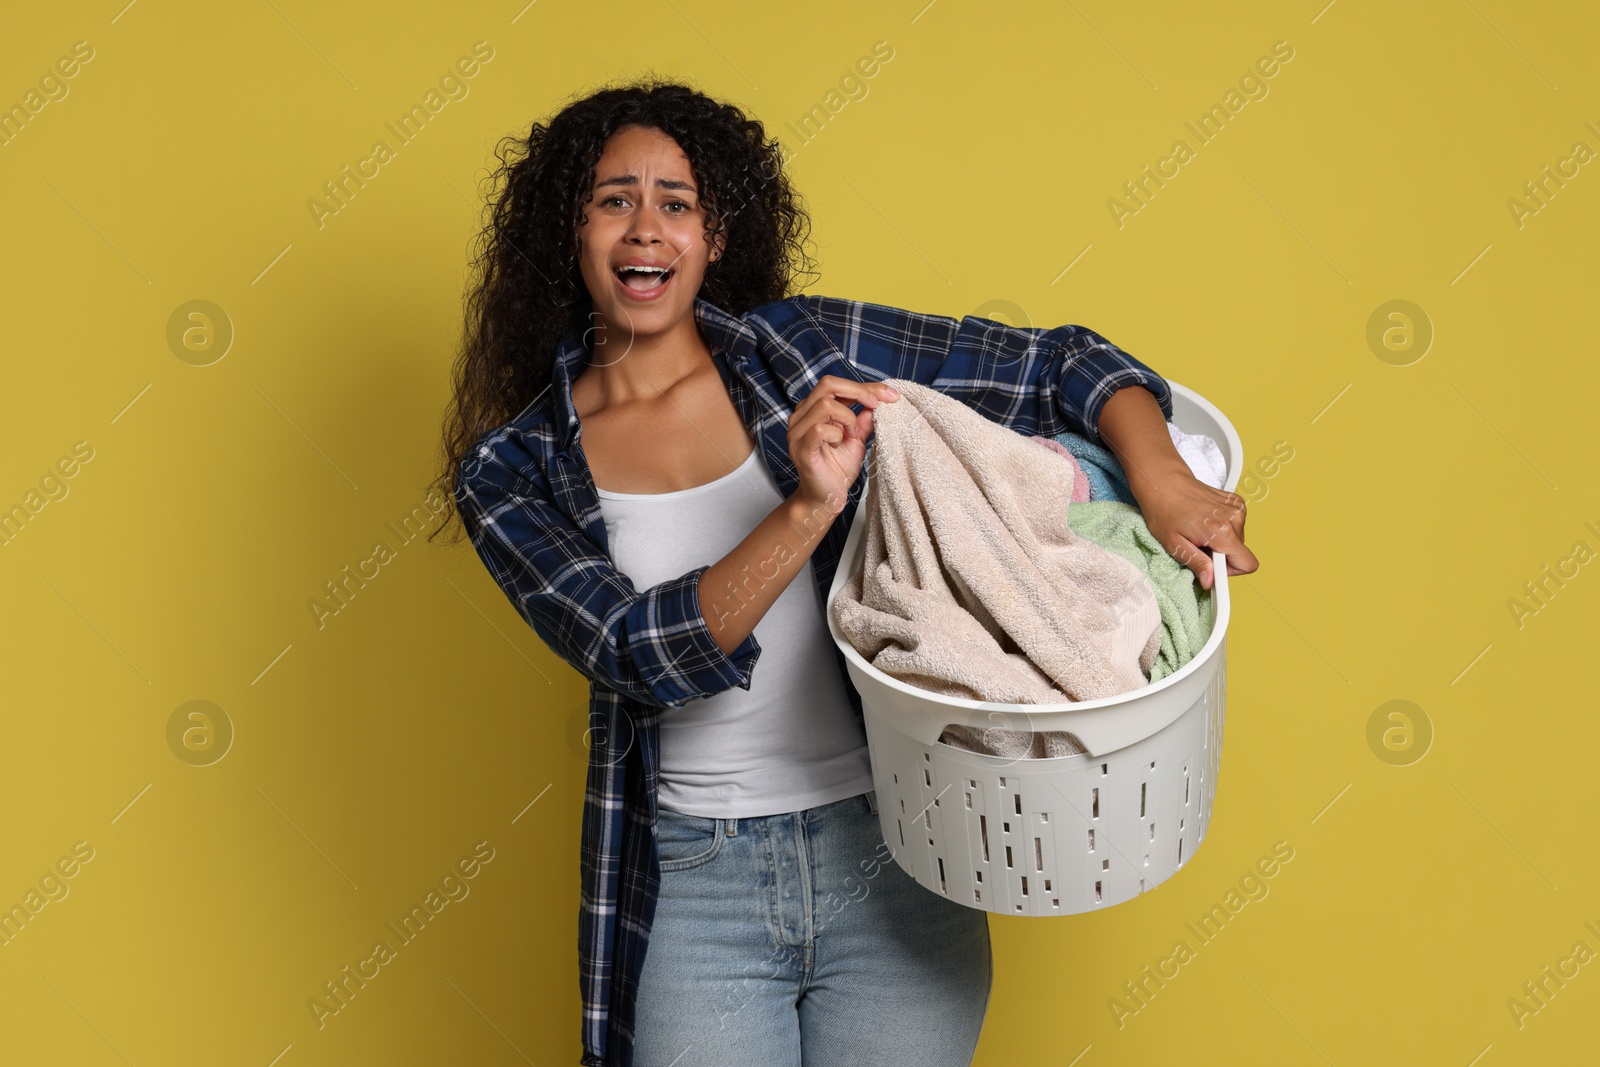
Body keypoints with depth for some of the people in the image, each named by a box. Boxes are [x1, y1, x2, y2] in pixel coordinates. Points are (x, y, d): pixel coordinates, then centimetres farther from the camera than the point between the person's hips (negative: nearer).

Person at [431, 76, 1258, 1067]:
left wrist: (1163, 483, -18)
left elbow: (1058, 363, 0)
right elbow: (640, 656, -15)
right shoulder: (512, 473, -2)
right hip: (693, 885, 0)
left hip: (891, 862, 1)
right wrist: (807, 512, -27)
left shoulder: (808, 350, -1)